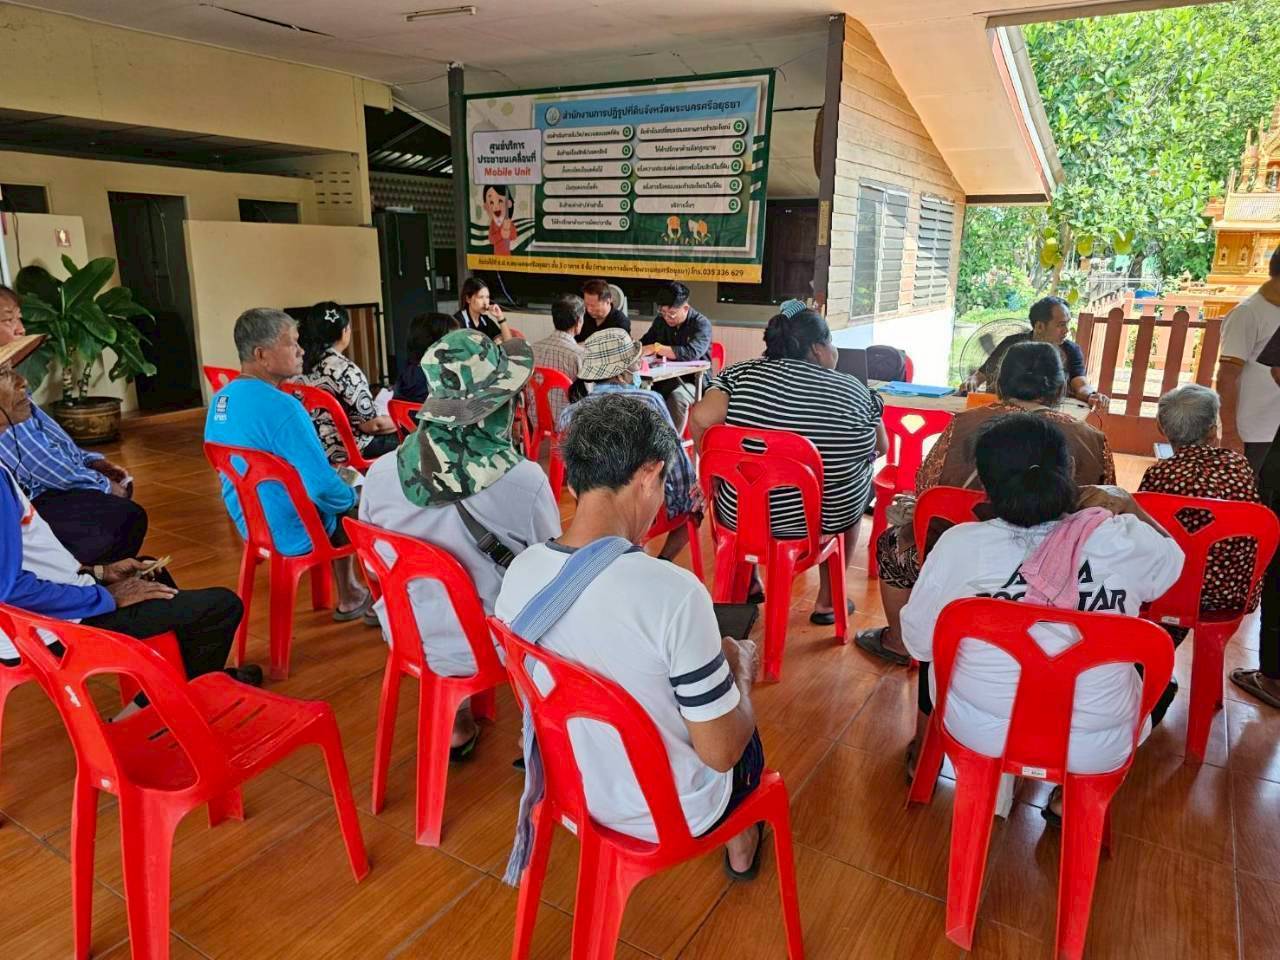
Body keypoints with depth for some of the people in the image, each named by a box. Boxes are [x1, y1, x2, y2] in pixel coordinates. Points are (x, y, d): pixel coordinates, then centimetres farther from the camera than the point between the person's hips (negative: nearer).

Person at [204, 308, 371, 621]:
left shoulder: (220, 399, -1)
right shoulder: (281, 406, -29)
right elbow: (324, 487, -29)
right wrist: (353, 496, -7)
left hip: (252, 523, 8)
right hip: (297, 532, -8)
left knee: (345, 491, 28)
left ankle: (350, 597, 34)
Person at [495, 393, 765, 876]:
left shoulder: (519, 573, -15)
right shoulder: (674, 593, -34)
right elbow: (721, 753, -24)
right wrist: (739, 667, -5)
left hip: (572, 788, 5)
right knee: (744, 737, 28)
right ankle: (740, 847, 51)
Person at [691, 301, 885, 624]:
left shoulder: (744, 373, -8)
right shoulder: (853, 390, -6)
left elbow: (702, 418, -18)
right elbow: (880, 447, 6)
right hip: (827, 520, 0)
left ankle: (748, 582, 43)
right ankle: (827, 601, 34)